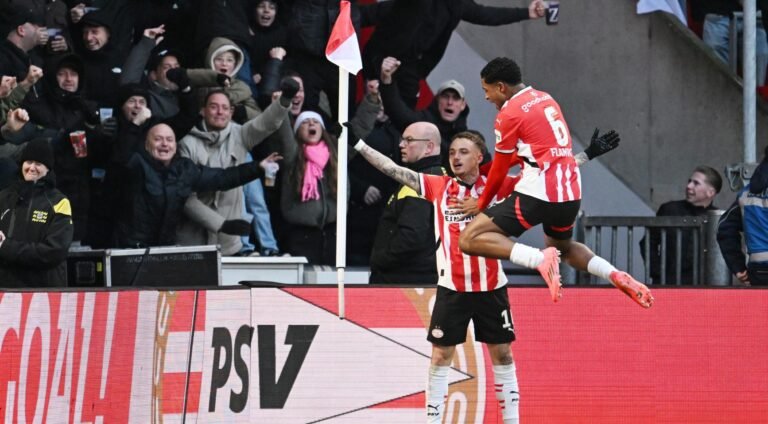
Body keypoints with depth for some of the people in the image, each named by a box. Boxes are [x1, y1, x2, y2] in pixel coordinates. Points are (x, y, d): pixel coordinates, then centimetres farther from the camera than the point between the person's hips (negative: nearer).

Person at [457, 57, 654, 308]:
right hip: (571, 193, 8)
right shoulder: (545, 99, 17)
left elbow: (499, 170, 3)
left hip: (539, 193, -8)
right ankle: (616, 275, 12)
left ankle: (539, 259, -27)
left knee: (470, 239, -10)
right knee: (562, 246, 36)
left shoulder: (509, 113, -6)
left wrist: (482, 203, 19)